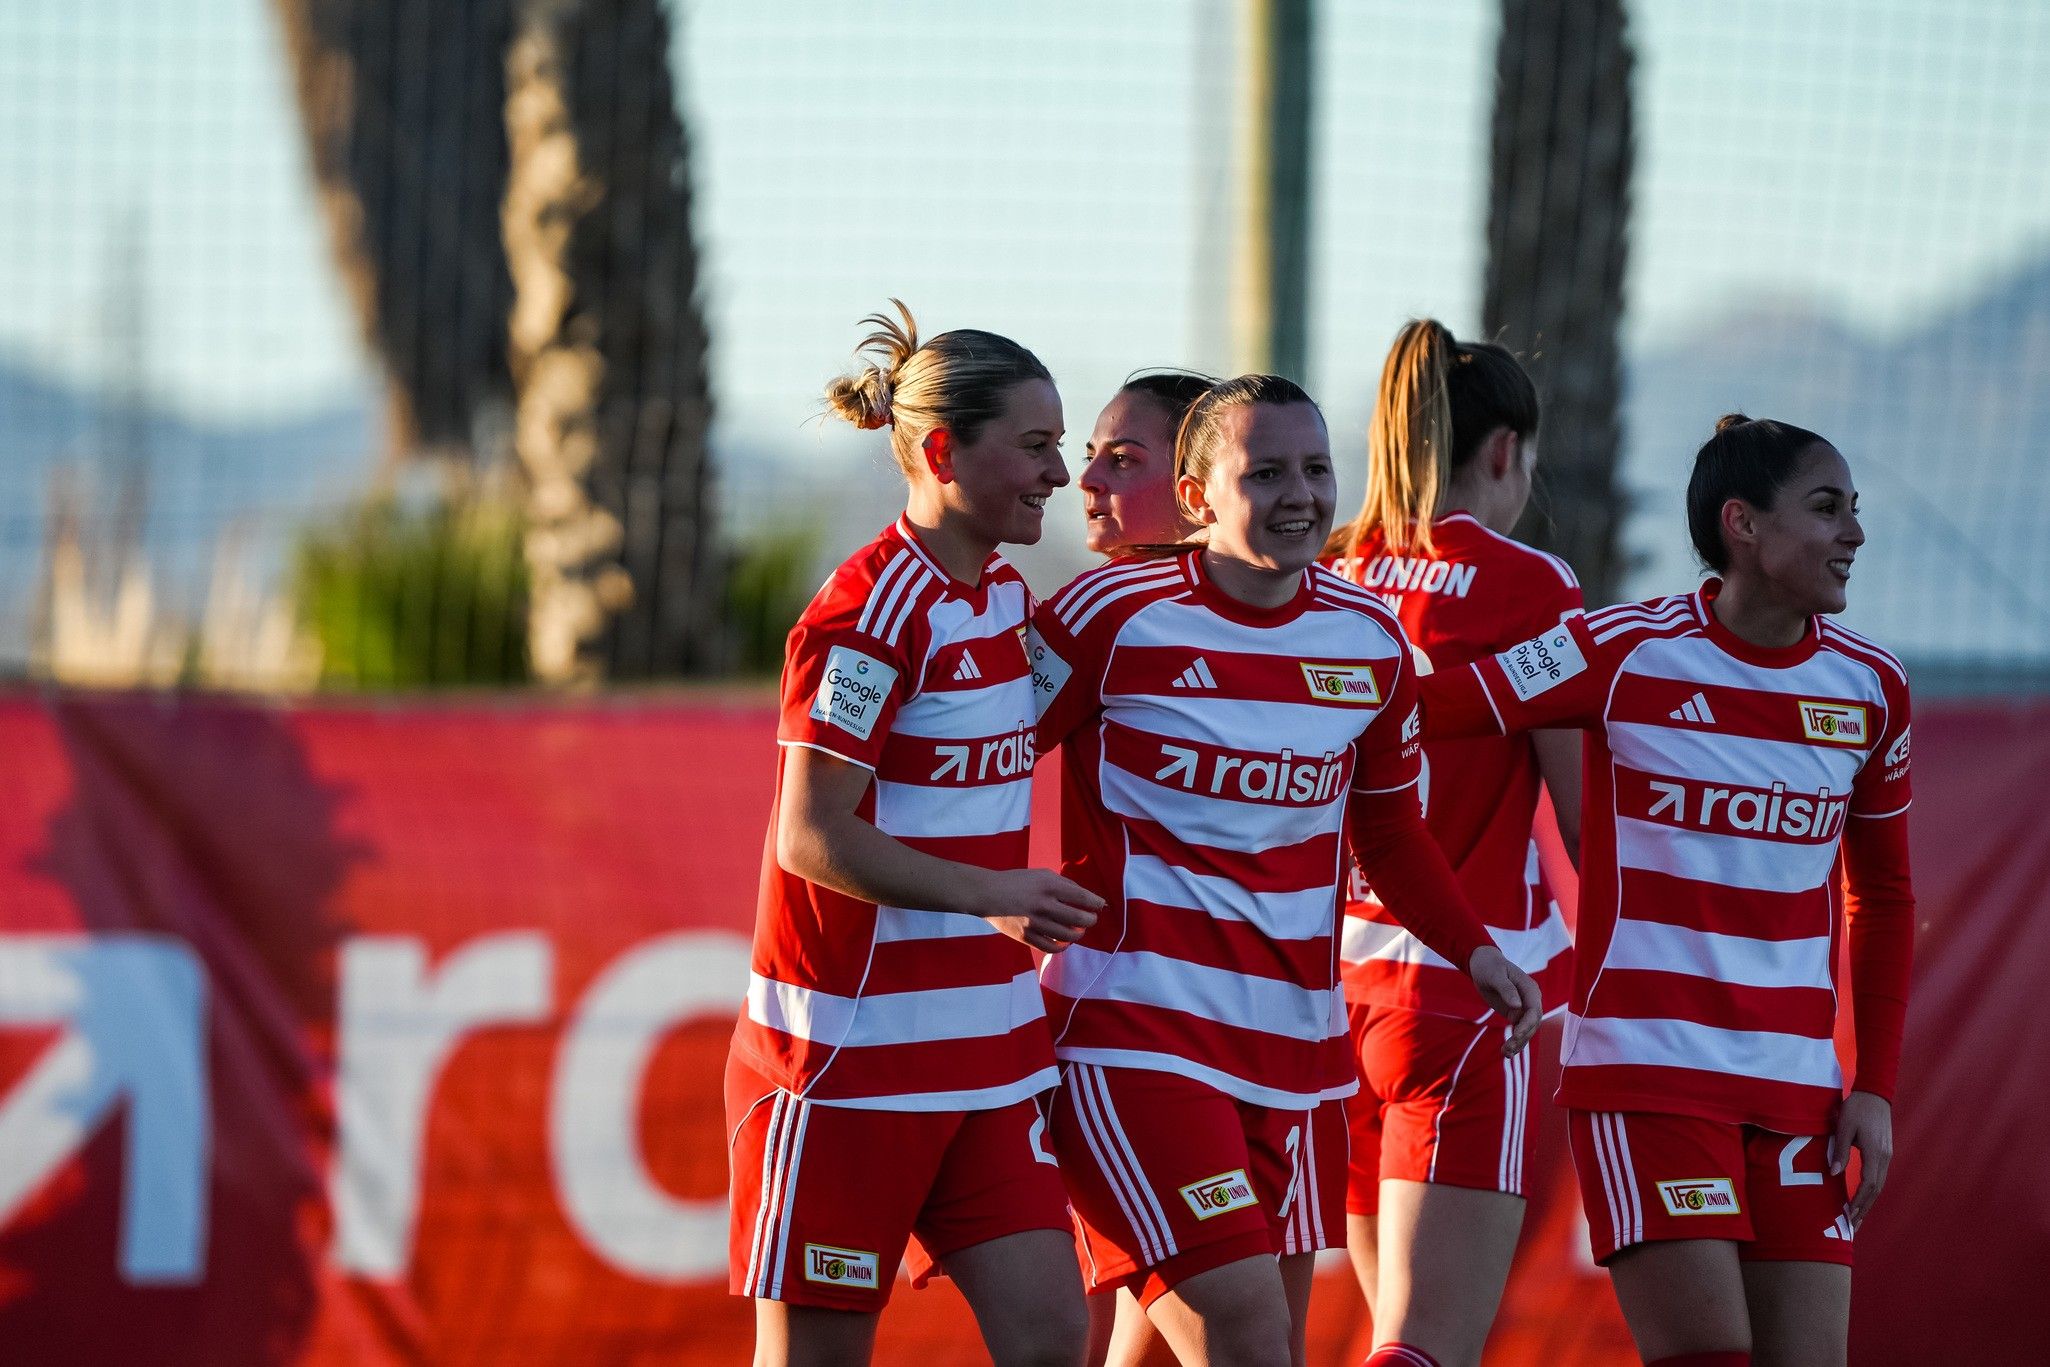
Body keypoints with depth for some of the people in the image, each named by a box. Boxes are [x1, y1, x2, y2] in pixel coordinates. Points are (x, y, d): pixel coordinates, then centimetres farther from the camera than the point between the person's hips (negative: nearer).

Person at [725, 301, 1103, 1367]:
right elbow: (811, 838, -19)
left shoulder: (1005, 595, 11)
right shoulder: (870, 611, -15)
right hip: (849, 1048, -8)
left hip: (986, 1046, 8)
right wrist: (991, 894, -27)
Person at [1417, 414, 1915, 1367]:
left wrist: (1876, 1084, 10)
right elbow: (1408, 713, -7)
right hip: (1645, 1071, -5)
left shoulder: (1870, 687, 6)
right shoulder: (1625, 653, -7)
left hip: (1797, 1087, 5)